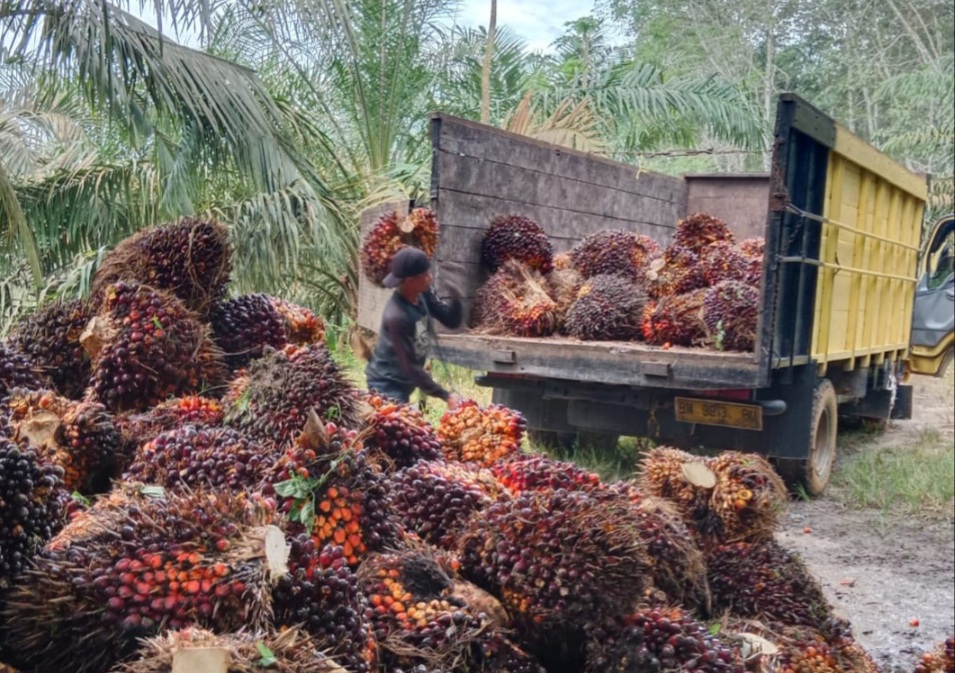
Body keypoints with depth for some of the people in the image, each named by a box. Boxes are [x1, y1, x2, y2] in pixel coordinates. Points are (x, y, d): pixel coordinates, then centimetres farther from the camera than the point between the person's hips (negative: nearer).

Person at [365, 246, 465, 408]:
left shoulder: (423, 293, -9)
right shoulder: (396, 316, -31)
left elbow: (452, 321, -3)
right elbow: (410, 366, -27)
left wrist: (456, 296, -23)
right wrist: (445, 395, -24)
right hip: (387, 384, -8)